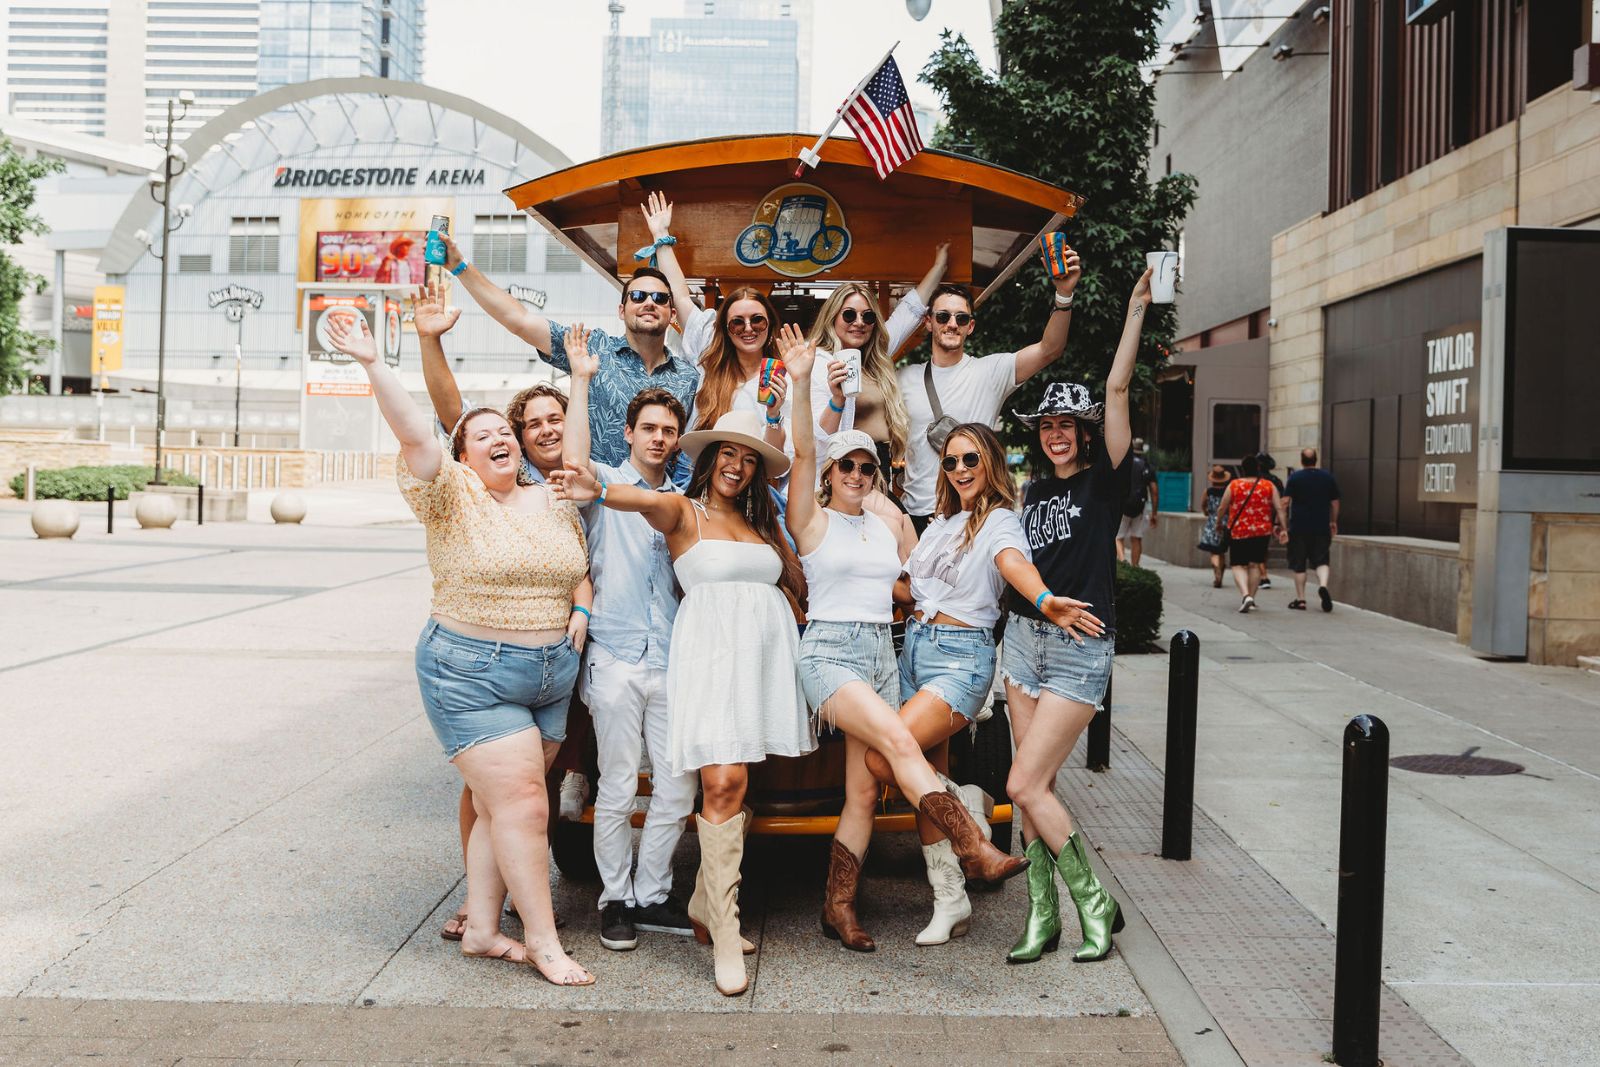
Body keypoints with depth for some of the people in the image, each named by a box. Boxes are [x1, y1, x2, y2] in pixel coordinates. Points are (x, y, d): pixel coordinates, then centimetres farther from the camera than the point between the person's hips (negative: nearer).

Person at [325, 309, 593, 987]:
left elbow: (582, 571, 25)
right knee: (520, 803, -9)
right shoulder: (455, 499, -7)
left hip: (551, 676, 6)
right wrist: (373, 365, -28)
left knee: (504, 807, 10)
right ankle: (542, 941, 0)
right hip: (469, 674, -6)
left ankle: (480, 929, 20)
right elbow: (415, 435, -21)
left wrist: (578, 617, 9)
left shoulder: (555, 506, 9)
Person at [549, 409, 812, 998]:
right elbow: (647, 500, -20)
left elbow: (800, 584, 28)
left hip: (766, 656, 5)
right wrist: (599, 491, -39)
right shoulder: (683, 511, 4)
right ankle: (725, 937, -9)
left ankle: (706, 905, 20)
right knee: (723, 783, -14)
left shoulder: (762, 521, 18)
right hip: (711, 654, -5)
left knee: (738, 784, 4)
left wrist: (779, 604, 8)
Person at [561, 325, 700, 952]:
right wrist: (581, 379, -17)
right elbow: (575, 461, -18)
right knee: (617, 789, 0)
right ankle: (615, 899, 15)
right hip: (616, 658, -4)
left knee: (679, 790, 3)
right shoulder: (606, 486, 5)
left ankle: (651, 896, 18)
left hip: (671, 661, 4)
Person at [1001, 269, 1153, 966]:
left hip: (1080, 648, -6)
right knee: (1035, 786, 6)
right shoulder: (1034, 492, 13)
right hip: (1023, 639, 6)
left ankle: (1097, 906, 6)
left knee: (1025, 785, -10)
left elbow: (1117, 390, -14)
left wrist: (1137, 309, -16)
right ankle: (1042, 917, 15)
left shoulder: (1105, 483, -5)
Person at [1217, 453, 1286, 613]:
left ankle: (1245, 595, -19)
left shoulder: (1233, 485, -4)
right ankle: (1251, 598, 16)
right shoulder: (1269, 486, 2)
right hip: (1262, 532, 2)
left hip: (1238, 532, -2)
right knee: (1255, 565, 14)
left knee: (1238, 565, 2)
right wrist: (1282, 529, 2)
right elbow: (1279, 508, -2)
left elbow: (1222, 508, 1)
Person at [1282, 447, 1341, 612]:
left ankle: (1300, 599, 9)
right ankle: (1323, 585, -19)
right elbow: (1335, 503, 11)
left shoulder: (1295, 477, -4)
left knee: (1299, 565, 6)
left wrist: (1283, 522, -3)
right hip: (1321, 527, 2)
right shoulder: (1328, 477, 6)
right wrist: (1333, 522, 23)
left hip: (1299, 527, -2)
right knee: (1321, 561, 8)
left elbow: (1285, 502, -10)